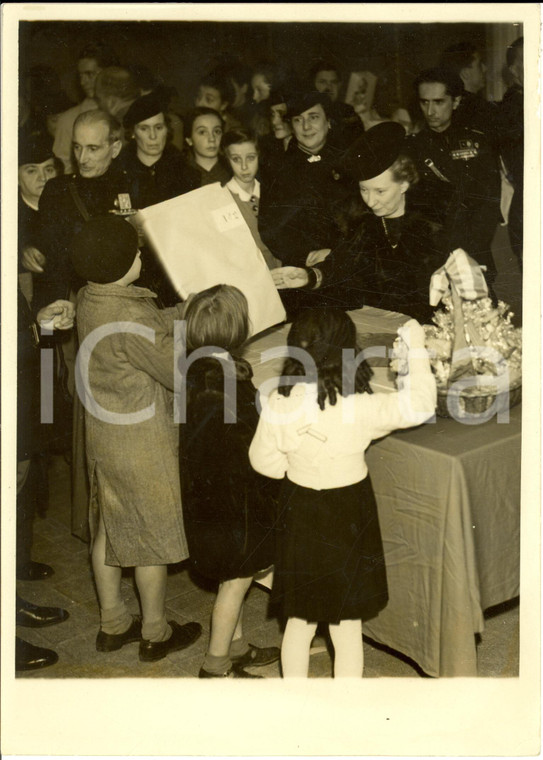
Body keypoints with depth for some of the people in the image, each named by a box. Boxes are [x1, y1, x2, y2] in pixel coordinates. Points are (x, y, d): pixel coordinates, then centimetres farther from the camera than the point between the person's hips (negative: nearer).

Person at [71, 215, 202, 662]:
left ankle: (113, 624, 34)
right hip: (142, 444, -8)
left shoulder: (91, 300, -1)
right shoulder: (130, 318, -28)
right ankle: (155, 633, 24)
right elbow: (180, 372, -23)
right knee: (153, 536, 8)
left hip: (102, 435, 8)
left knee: (108, 528, 18)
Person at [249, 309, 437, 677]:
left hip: (299, 518, 4)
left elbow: (264, 460, -1)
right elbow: (420, 405, -14)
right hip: (347, 520, -4)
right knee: (347, 627, 13)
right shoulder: (358, 409, -24)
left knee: (299, 621, 21)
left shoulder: (279, 404, -14)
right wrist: (417, 349, -4)